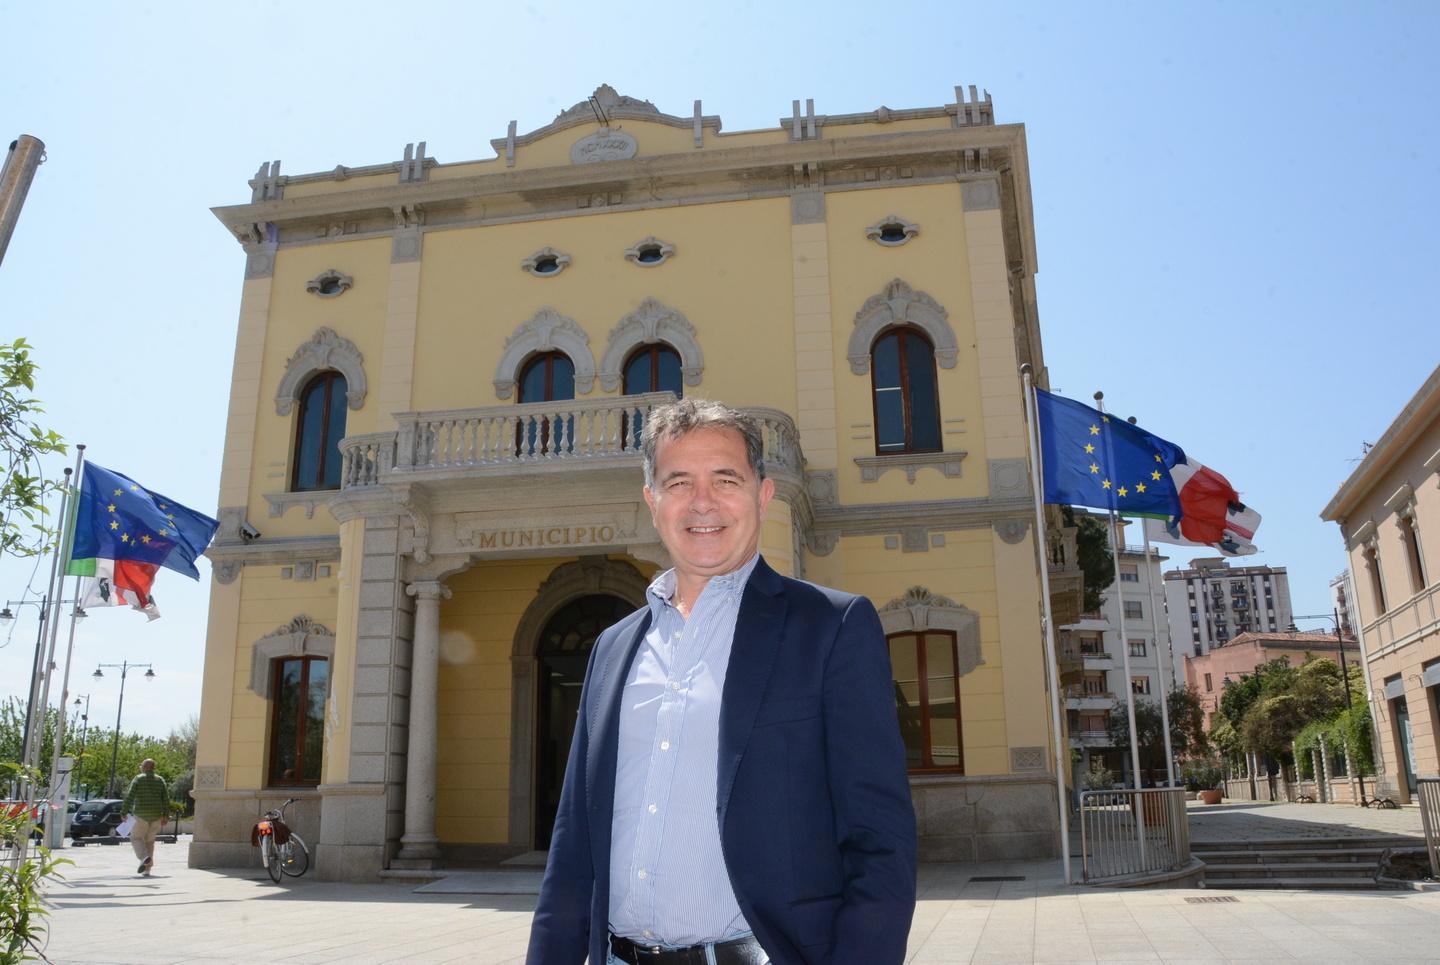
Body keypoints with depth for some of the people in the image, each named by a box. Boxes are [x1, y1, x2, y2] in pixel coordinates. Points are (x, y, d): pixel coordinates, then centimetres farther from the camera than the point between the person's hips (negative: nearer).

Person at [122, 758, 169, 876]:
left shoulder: (138, 779, -2)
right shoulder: (160, 780, 8)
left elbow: (129, 797, -10)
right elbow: (166, 799, 4)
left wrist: (124, 812, -5)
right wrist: (164, 815, 9)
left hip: (141, 815, -4)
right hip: (156, 816, 4)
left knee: (136, 838, 8)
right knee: (149, 841, 13)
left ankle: (144, 857, -18)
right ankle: (147, 869, 9)